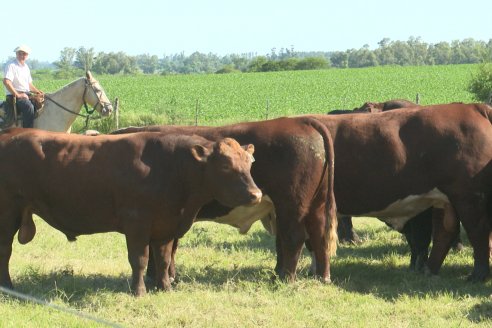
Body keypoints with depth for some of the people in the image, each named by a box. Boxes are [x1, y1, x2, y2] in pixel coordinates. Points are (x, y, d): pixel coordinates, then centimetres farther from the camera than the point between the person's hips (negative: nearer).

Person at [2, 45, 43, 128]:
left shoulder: (26, 67, 19)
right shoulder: (11, 65, -8)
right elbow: (6, 82, -21)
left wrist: (37, 91, 7)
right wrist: (18, 95, -23)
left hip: (26, 95, 9)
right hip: (13, 95, -9)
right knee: (29, 106, -34)